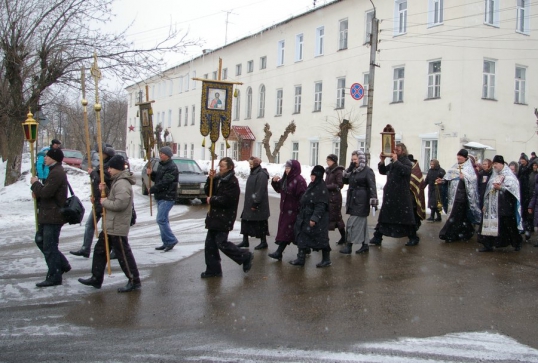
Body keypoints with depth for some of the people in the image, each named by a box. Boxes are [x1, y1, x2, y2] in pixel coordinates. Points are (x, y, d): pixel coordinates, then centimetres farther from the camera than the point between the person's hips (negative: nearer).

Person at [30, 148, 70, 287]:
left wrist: (35, 183, -7)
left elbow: (46, 192, -25)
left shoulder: (56, 173, -19)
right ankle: (62, 265, 27)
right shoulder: (55, 171, 17)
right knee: (40, 240, 20)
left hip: (53, 216, -11)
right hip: (48, 215, 11)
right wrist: (38, 191, 1)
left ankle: (54, 277, 5)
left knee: (49, 247, -4)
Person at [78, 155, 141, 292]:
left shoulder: (122, 184, -20)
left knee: (123, 254, -4)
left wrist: (105, 202, -15)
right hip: (111, 226, 11)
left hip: (118, 227, -11)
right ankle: (96, 278, 26)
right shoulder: (118, 181, 15)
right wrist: (105, 191, 4)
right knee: (100, 250, 16)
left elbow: (120, 203, -30)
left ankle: (134, 281, 5)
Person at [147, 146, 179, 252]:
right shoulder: (161, 165, 16)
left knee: (161, 219, -13)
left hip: (167, 197, -10)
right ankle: (167, 243, 18)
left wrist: (152, 189, -13)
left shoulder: (172, 167, -15)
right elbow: (157, 178, 20)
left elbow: (164, 182, -22)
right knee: (163, 220, 11)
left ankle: (171, 240, -4)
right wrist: (151, 173, 1)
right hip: (160, 196, 10)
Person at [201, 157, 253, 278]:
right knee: (210, 244, 8)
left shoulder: (232, 182, -15)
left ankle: (245, 257, 10)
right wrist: (210, 179, -2)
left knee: (222, 243, -8)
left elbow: (227, 200, -24)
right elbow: (208, 192, 13)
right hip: (215, 216, 9)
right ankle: (213, 269, 18)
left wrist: (212, 200, -12)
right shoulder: (218, 178, 12)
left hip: (224, 218, -9)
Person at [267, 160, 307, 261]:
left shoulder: (299, 180, -17)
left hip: (293, 211, -10)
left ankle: (279, 253, 1)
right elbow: (279, 189, 22)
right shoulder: (285, 179, 10)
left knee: (286, 231, -6)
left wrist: (301, 211, -22)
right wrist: (275, 182, 3)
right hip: (285, 209, 10)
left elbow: (302, 197, -20)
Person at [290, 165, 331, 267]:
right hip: (306, 217, 9)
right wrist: (301, 215, 19)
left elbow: (321, 206, -21)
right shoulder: (311, 185, 11)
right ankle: (300, 259, 17)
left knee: (321, 239, 0)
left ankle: (326, 259, 14)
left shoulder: (322, 188, -16)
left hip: (316, 219, -9)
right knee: (302, 237, 10)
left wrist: (314, 218, -26)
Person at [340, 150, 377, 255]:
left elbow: (372, 187, -17)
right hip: (353, 201, 8)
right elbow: (345, 180, 14)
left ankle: (349, 246, -5)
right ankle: (365, 245, 20)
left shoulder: (367, 171, -10)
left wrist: (373, 200, -26)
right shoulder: (354, 170, 15)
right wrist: (349, 169, 2)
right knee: (361, 223, 13)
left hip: (361, 202, -8)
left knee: (353, 223, -9)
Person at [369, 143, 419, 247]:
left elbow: (406, 170, -27)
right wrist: (382, 161, 1)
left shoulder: (406, 162, -6)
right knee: (383, 217, 8)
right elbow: (383, 171, 17)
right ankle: (377, 237, 13)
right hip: (390, 195, 7)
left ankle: (413, 238, 13)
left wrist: (396, 161, -24)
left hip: (402, 196, -7)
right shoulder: (392, 163, 15)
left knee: (406, 217, 0)